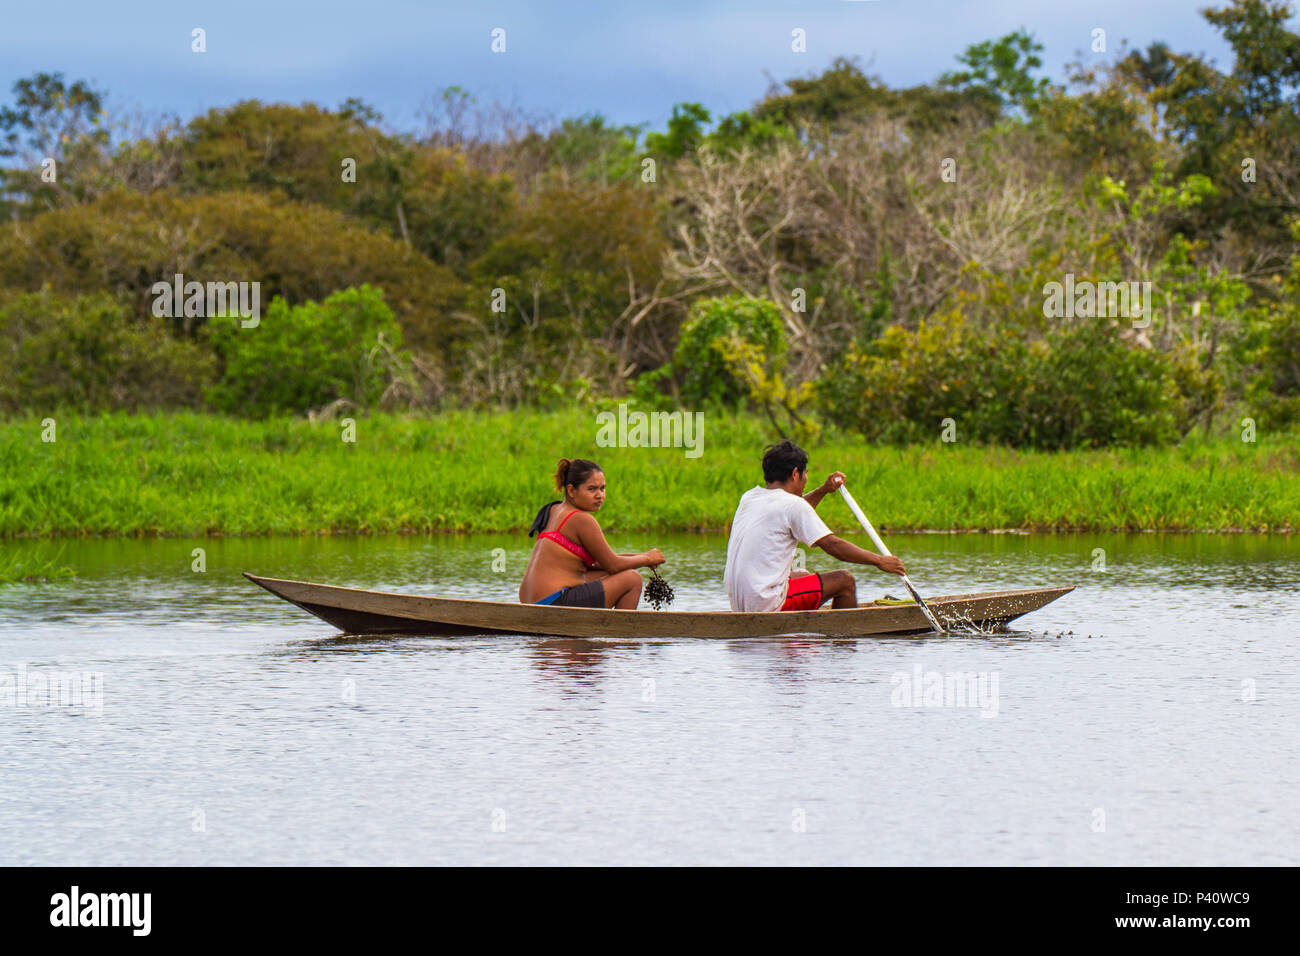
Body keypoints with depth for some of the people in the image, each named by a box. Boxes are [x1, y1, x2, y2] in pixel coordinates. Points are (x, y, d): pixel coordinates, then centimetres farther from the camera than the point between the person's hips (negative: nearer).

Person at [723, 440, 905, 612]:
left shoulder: (749, 498, 14)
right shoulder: (792, 504, -11)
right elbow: (832, 545, -10)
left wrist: (823, 490, 26)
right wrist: (879, 561, -1)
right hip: (768, 605, -9)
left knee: (805, 576, 34)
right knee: (845, 581, 3)